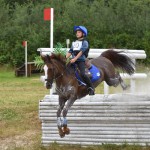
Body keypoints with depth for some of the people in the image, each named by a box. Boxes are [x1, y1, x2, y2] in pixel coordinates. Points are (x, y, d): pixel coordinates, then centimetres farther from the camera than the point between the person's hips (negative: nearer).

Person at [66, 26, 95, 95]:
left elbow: (81, 51, -10)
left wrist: (75, 59, -21)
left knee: (82, 74, -24)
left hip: (81, 60, -6)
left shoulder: (85, 42, 3)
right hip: (73, 61, 6)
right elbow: (70, 52, 16)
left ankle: (91, 87, -11)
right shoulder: (74, 43, 22)